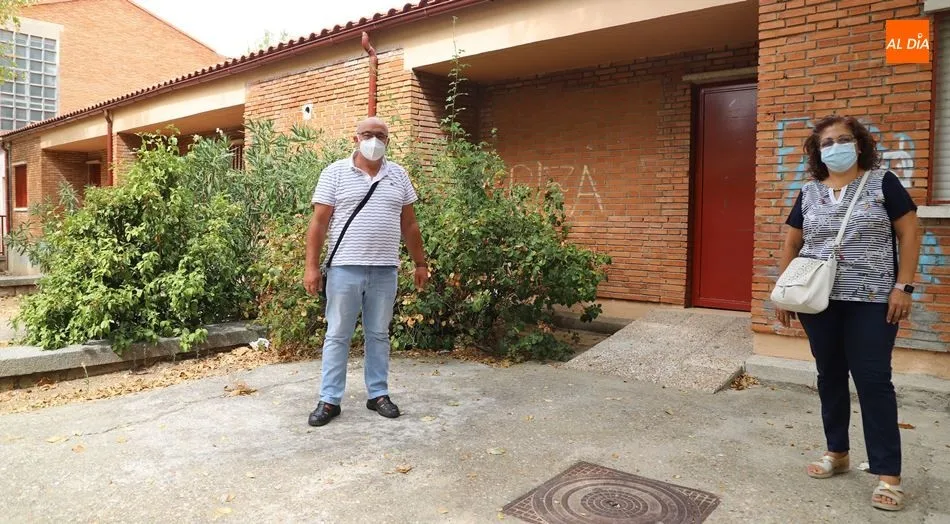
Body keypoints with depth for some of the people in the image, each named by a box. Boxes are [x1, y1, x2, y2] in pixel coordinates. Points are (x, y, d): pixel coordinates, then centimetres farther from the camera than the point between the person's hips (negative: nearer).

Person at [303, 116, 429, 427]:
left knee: (379, 335, 12)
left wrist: (420, 263, 11)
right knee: (337, 336, 5)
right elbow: (319, 222, -4)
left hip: (385, 270, 3)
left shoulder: (398, 175, 10)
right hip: (345, 268, -3)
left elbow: (409, 224, 13)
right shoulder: (335, 173, 0)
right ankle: (329, 400, 14)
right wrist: (312, 266, -9)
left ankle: (378, 394, 23)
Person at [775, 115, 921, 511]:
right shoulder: (808, 192, 8)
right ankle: (836, 453, 26)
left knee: (873, 380, -3)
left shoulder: (882, 183, 0)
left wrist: (903, 287, -10)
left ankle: (888, 474, 6)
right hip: (818, 300, 3)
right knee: (829, 377, 11)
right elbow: (791, 245, 12)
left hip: (870, 300, -3)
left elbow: (909, 234, -2)